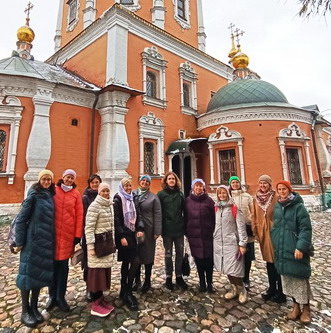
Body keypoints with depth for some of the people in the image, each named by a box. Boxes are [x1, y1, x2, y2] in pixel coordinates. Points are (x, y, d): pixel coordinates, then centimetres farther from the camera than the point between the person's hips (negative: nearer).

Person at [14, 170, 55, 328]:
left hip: (47, 241, 6)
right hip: (33, 240, -6)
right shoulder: (34, 195, -10)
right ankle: (25, 311, 21)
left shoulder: (50, 196, 7)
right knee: (29, 273, 5)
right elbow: (21, 218, -10)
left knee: (41, 273, 12)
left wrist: (52, 240, 9)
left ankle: (34, 307, 28)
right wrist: (19, 242, -10)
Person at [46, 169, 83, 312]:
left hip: (68, 234, 0)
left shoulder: (76, 194, 1)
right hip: (53, 232, 0)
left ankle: (60, 297, 22)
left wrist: (78, 234, -2)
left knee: (63, 265, 8)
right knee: (53, 263, 9)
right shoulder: (53, 190, 2)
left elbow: (79, 215, 0)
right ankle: (52, 296, 25)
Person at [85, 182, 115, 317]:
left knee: (104, 271, 14)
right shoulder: (94, 206, -13)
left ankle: (100, 299, 27)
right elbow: (89, 228, -17)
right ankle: (95, 305, 13)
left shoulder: (109, 205, 10)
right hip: (97, 244, -8)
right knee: (96, 272, 1)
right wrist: (91, 246, -20)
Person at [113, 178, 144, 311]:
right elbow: (116, 220, -14)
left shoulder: (132, 199, 12)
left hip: (131, 235, 7)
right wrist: (121, 237, -18)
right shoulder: (118, 200, -8)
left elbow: (138, 215, 10)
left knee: (126, 262, 15)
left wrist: (140, 229, -6)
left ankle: (124, 291, 28)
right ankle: (127, 293, 2)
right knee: (135, 261, -10)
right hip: (123, 236, -7)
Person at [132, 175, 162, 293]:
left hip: (148, 230, -2)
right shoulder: (132, 194, 4)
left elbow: (157, 215, -4)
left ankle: (147, 281, 27)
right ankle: (137, 280, 32)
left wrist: (157, 232, -10)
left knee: (148, 255, 9)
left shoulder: (153, 197, -1)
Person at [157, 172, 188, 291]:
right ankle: (168, 277, 25)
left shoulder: (180, 194, 7)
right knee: (168, 254, 9)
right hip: (167, 229, -3)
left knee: (180, 253, 10)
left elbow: (185, 211, 7)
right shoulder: (161, 194, -2)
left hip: (179, 228, 3)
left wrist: (185, 226, 2)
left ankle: (179, 276, 26)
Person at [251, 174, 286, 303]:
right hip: (262, 232, 4)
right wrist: (255, 231, 6)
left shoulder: (276, 197, -8)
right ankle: (272, 289, 29)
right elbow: (254, 216, 8)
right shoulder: (256, 198, 5)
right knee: (268, 261, 15)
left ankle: (280, 292, 20)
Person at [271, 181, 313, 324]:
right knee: (287, 278, 13)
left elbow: (306, 228, -14)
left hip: (295, 249, -5)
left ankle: (306, 308, 25)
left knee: (299, 277, 4)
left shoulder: (299, 206, -10)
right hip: (281, 249, 5)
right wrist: (275, 245, 12)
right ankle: (296, 306, 30)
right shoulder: (277, 207, 8)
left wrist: (301, 247, -21)